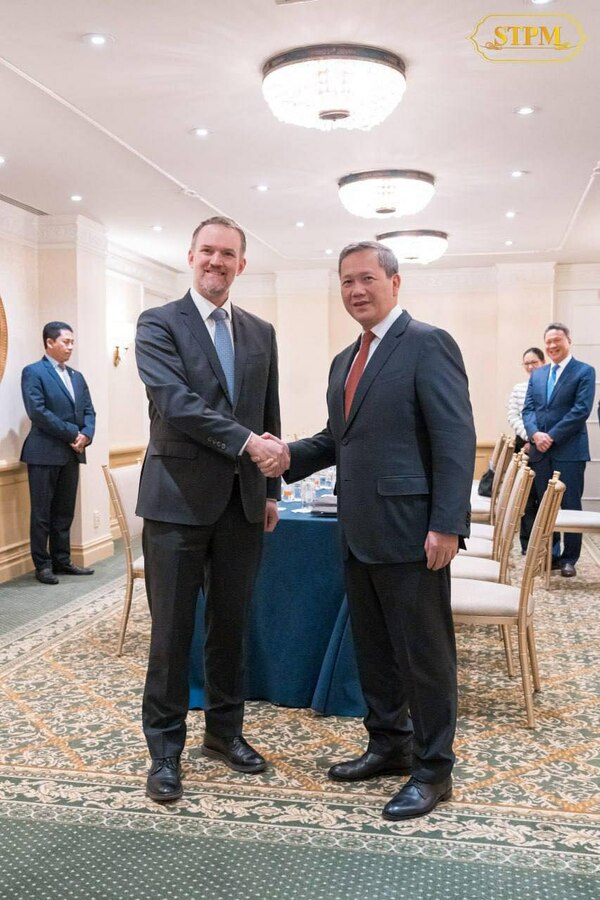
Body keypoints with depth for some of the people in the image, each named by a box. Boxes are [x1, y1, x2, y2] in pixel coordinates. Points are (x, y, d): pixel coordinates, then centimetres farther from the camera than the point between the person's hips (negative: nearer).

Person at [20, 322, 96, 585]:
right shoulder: (33, 372, -5)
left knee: (65, 512, 11)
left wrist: (86, 435, -8)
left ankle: (62, 561, 19)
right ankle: (43, 565, 7)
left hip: (72, 453, 7)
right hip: (44, 453, -7)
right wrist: (72, 433, -15)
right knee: (42, 513, 0)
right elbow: (37, 411, -16)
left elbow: (88, 411, 12)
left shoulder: (77, 376, 17)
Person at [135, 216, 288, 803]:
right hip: (178, 499, -4)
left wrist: (271, 489, 13)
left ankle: (224, 731, 30)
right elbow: (175, 401, -17)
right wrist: (245, 441, -24)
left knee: (230, 624, 13)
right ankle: (165, 749, 17)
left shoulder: (260, 333, 12)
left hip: (242, 502, 5)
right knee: (172, 630, 3)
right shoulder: (159, 324, -3)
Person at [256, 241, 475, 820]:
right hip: (359, 532, 8)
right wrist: (288, 458, 1)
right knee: (372, 647, 17)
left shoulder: (427, 345, -10)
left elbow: (456, 439, -15)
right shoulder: (344, 361, 16)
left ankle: (433, 769, 19)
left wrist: (447, 525, -20)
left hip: (410, 531, -8)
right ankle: (389, 745, 34)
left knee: (422, 651, 4)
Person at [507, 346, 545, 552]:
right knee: (527, 495, 3)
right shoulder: (518, 389, 10)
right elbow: (513, 416, 4)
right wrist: (529, 438, -10)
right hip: (524, 444, 2)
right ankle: (527, 543, 6)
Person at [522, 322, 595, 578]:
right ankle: (550, 555, 17)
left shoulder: (584, 372, -1)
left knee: (570, 505, 0)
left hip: (569, 450, -5)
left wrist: (552, 436, -15)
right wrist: (535, 434, -10)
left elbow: (581, 410, -11)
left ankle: (569, 558, 8)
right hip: (540, 449, 5)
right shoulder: (537, 375, 16)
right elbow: (527, 409, 10)